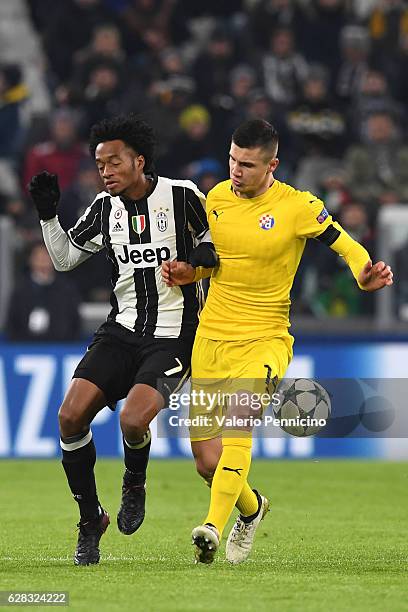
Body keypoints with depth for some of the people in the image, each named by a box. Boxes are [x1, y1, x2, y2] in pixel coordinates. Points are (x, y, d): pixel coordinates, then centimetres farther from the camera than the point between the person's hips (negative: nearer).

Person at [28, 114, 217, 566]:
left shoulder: (181, 195, -7)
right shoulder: (104, 207, 6)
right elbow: (65, 259, 16)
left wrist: (206, 254, -16)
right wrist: (48, 214, 2)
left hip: (172, 337, -5)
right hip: (121, 330, 5)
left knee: (133, 420, -26)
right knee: (71, 417, -12)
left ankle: (134, 485, 10)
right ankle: (90, 520, 6)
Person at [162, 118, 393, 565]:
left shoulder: (297, 207, -9)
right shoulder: (217, 197, 5)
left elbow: (346, 246, -1)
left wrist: (365, 274, -23)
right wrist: (186, 272, -2)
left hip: (264, 340, -4)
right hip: (211, 339, 5)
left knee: (238, 417, -33)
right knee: (207, 462, 4)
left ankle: (214, 527, -42)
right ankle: (250, 507, 37)